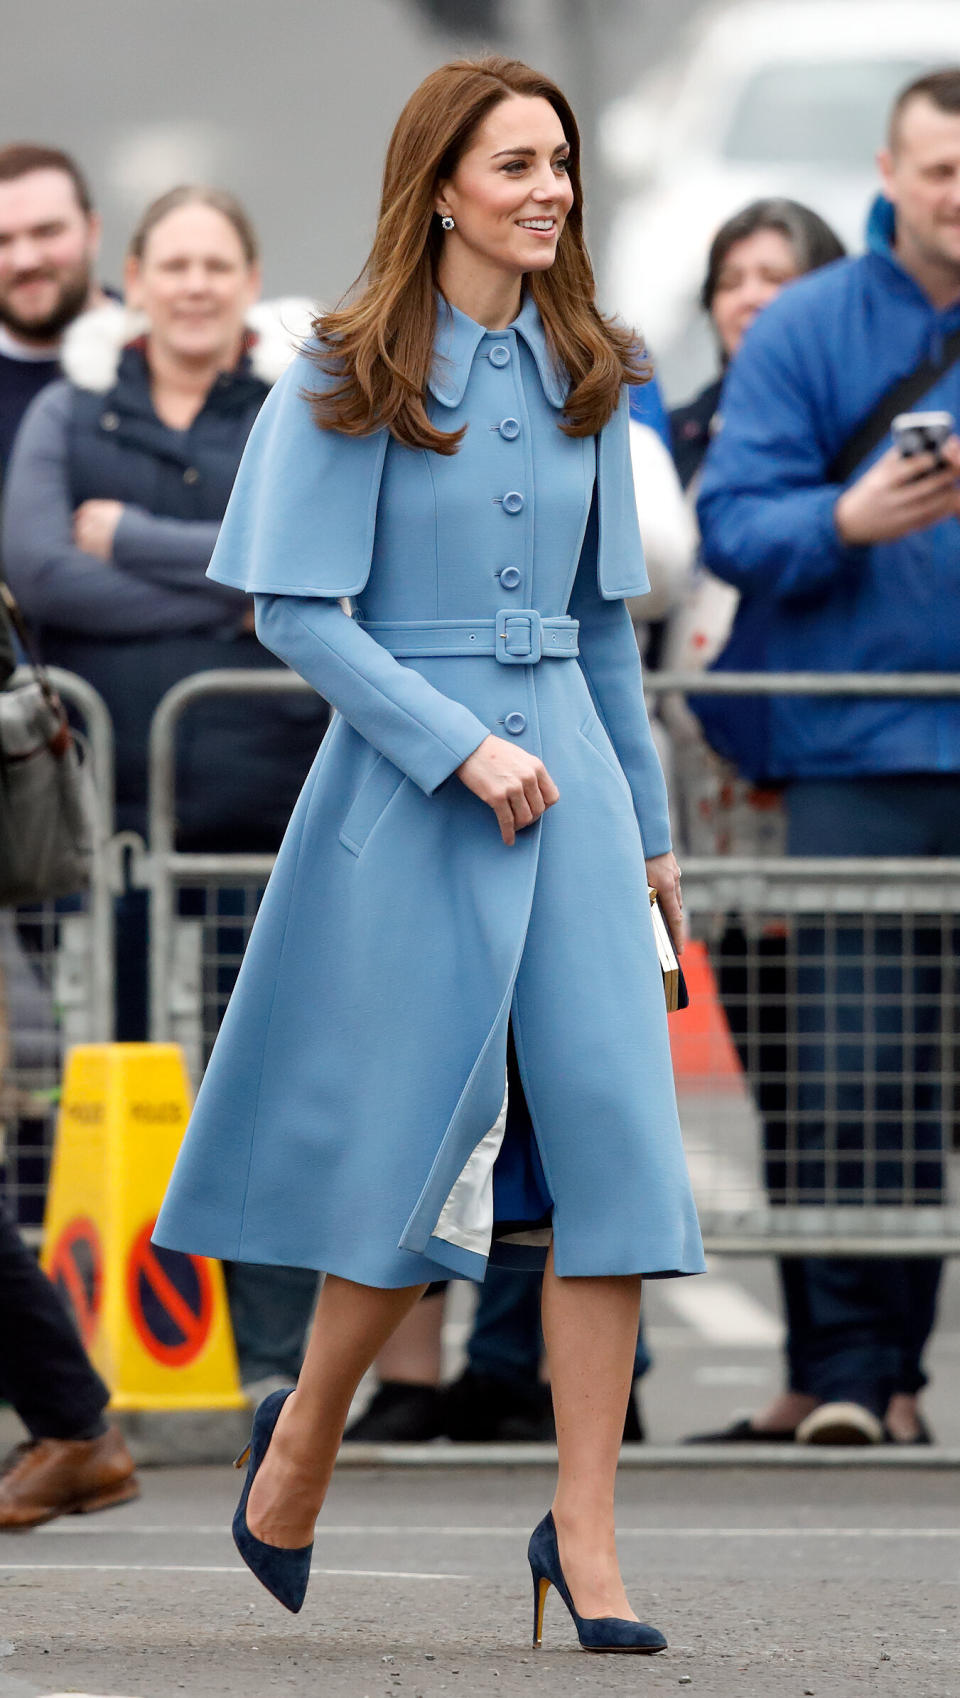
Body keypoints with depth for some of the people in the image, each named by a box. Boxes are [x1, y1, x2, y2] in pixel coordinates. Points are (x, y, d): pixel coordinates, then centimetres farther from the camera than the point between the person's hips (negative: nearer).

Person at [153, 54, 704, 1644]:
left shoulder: (584, 378, 10)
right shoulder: (350, 382, -5)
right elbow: (298, 612, -9)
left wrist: (650, 823, 17)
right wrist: (460, 746, -17)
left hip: (568, 780, 4)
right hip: (406, 791, -4)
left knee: (610, 1131, -6)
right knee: (420, 1149, 0)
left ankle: (586, 1528, -3)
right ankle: (304, 1436, 27)